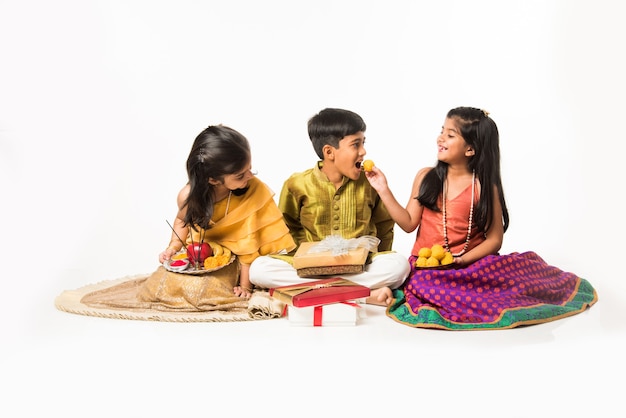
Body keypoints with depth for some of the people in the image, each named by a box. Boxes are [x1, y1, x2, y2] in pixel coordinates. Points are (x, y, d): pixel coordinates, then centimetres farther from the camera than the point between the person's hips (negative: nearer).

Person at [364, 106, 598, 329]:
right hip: (428, 267, 0)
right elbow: (409, 223, 1)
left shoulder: (485, 187, -2)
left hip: (471, 264, 0)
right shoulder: (426, 177, 5)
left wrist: (462, 260, -16)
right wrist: (384, 191, -6)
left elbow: (495, 239, -3)